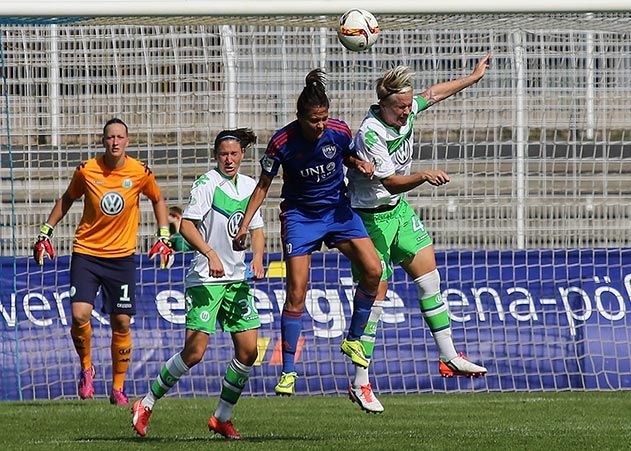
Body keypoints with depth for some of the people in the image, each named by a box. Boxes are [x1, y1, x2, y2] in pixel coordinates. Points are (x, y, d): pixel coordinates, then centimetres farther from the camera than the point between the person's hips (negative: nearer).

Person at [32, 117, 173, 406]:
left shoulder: (140, 173, -6)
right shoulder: (87, 170, -7)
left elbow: (158, 200, 14)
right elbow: (67, 199, 12)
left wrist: (163, 238, 6)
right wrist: (45, 233, 10)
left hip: (122, 256, 1)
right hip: (86, 253, -1)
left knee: (121, 323, 1)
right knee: (80, 315, -16)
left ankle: (118, 388, 15)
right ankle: (86, 367, 11)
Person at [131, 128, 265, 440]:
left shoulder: (250, 187, 10)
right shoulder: (207, 184, -10)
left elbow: (256, 228, 19)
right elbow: (186, 225, -18)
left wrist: (257, 257, 0)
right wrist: (210, 254, -30)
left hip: (238, 279, 6)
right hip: (205, 280, -6)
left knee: (248, 350, -1)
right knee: (194, 352, -12)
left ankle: (222, 417, 13)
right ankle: (146, 404, 3)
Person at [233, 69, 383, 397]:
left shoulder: (339, 132, -13)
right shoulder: (282, 142, -20)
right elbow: (263, 185, -7)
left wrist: (359, 164, -13)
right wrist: (244, 225, -12)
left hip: (337, 209, 3)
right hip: (300, 215, -3)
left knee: (373, 270, -14)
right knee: (296, 292, -9)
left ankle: (353, 339, 7)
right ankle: (288, 371, -2)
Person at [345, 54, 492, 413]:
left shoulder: (406, 111, -4)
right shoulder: (370, 134, -27)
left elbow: (434, 93, 16)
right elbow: (391, 182, -31)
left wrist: (474, 77, 27)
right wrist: (424, 176, -47)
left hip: (399, 210, 8)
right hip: (371, 218, -8)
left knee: (429, 276, 7)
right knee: (374, 298, -7)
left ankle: (449, 357, 15)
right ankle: (360, 384, -1)